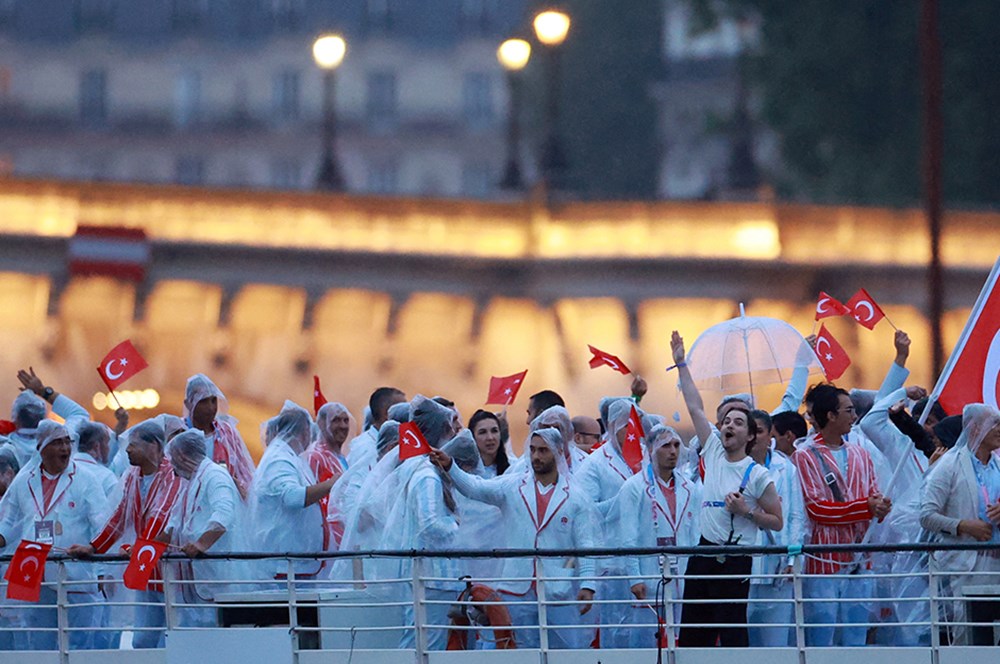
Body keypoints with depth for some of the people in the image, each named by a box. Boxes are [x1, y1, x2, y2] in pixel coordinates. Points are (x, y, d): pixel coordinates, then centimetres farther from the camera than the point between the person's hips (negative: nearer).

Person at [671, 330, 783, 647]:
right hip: (705, 550, 6)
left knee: (732, 633, -7)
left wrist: (746, 511, -15)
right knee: (692, 632, 6)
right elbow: (695, 407, 10)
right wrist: (681, 365, 9)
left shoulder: (758, 475, -5)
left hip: (735, 559, -6)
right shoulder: (713, 453, 9)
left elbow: (777, 522, -1)